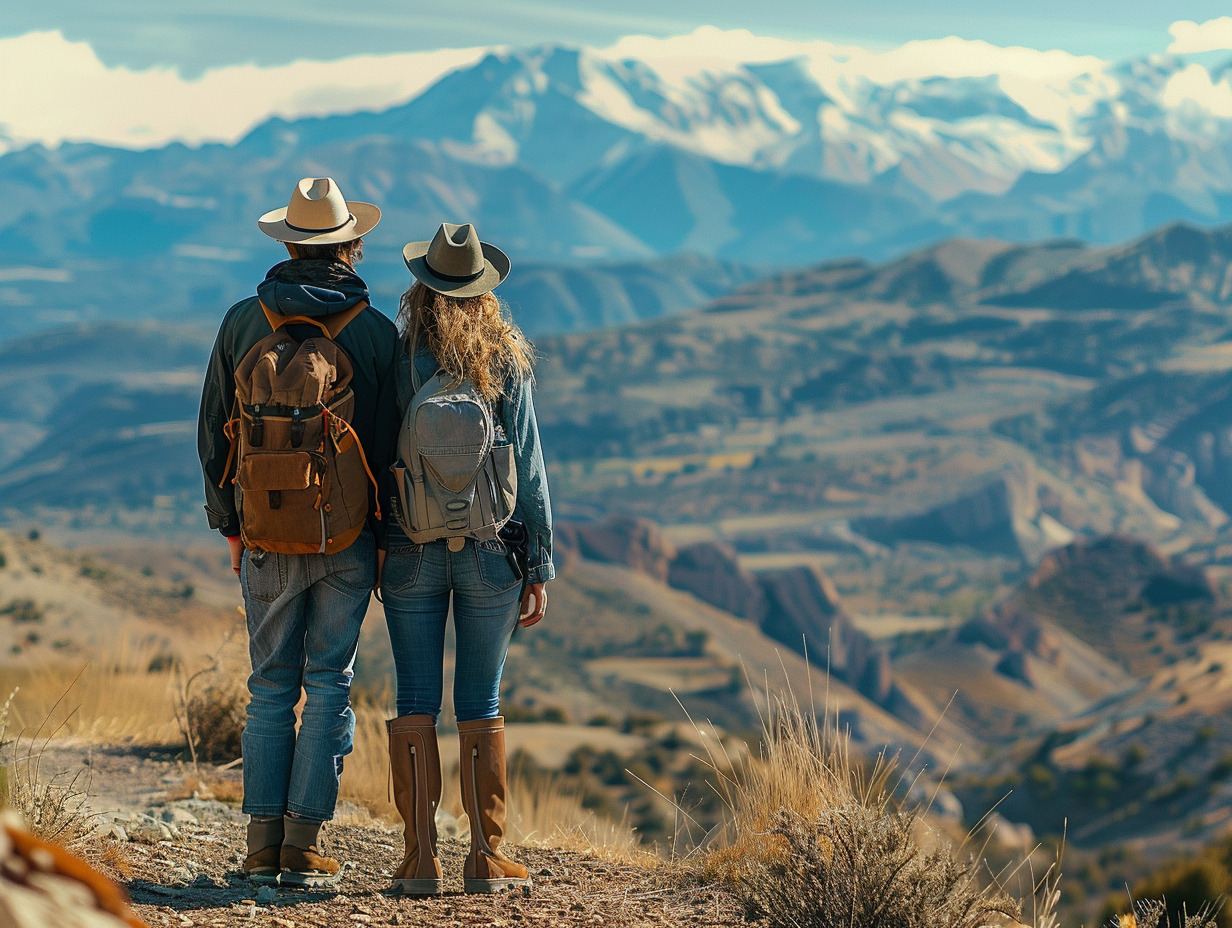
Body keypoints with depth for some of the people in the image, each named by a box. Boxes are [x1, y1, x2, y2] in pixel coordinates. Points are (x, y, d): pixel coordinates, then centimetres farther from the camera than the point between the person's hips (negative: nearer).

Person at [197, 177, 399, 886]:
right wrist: (388, 537, 6)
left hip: (266, 539, 2)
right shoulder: (376, 332, -4)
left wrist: (229, 525, 15)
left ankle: (264, 845, 7)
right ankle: (304, 847, 1)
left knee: (270, 687, 10)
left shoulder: (242, 322, 2)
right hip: (347, 536, -2)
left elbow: (213, 434, 6)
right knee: (329, 684, 4)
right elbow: (390, 442, -3)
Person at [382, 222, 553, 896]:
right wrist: (539, 568, 3)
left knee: (415, 702, 4)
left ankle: (420, 857, 2)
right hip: (489, 551, 1)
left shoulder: (394, 361, -3)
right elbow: (527, 468, -2)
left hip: (411, 552, 0)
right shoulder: (506, 362, -2)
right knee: (480, 705, 6)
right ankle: (486, 858, 6)